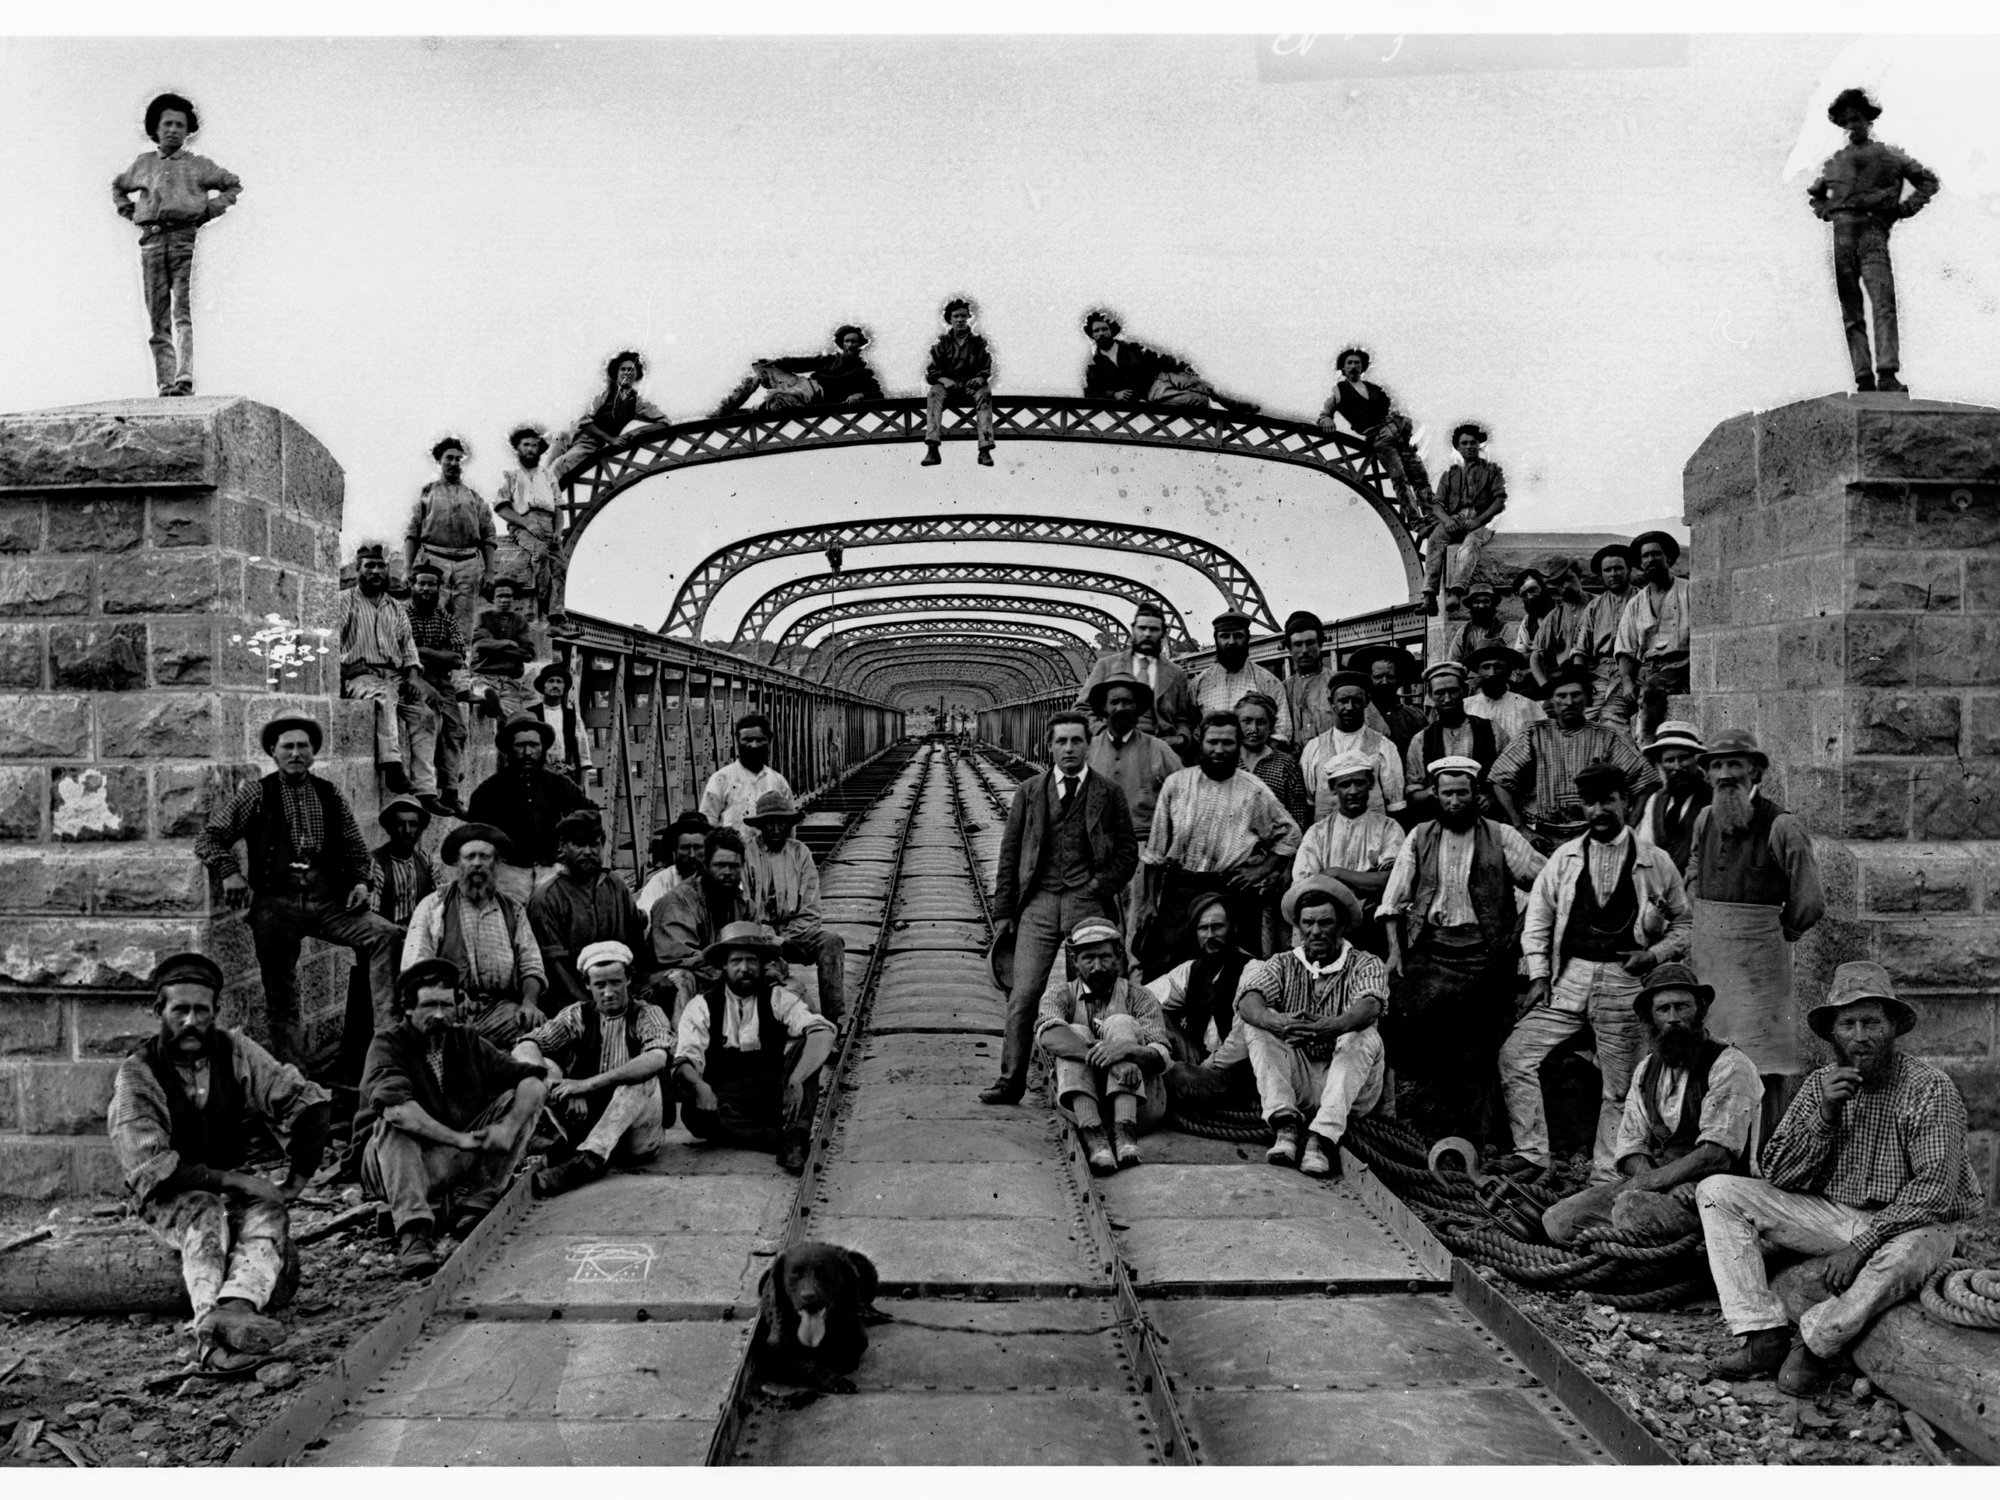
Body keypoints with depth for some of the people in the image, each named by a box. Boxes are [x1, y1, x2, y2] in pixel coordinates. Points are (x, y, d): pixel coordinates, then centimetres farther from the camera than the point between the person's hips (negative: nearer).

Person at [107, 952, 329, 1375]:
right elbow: (149, 1167, -18)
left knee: (270, 1215, -29)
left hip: (235, 1185, 3)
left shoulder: (235, 1051, -2)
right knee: (207, 1216, -35)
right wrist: (231, 1180, -25)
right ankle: (212, 1339, -55)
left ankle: (235, 1308, -58)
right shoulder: (136, 1074, -10)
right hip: (167, 1197, -3)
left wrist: (298, 1178, -8)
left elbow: (306, 1102, -2)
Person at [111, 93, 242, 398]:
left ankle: (185, 379, -28)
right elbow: (118, 186, 36)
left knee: (184, 313, -18)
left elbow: (235, 186, 20)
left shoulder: (199, 165, 12)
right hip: (152, 242, 3)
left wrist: (209, 211, 8)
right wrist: (128, 212, 19)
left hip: (186, 240, -3)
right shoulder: (143, 163, 19)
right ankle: (165, 384, -1)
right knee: (158, 320, -1)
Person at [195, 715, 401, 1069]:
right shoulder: (256, 794, 6)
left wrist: (360, 880, 3)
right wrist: (229, 873, -8)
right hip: (275, 903, -2)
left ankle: (386, 1026, -24)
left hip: (328, 901, 2)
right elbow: (210, 837, 6)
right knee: (280, 993, 1)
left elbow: (356, 848, 20)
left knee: (385, 934, -21)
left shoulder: (330, 794, 14)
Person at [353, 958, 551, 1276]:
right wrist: (458, 1139, -33)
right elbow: (394, 1105, -30)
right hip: (391, 1164, -4)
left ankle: (474, 1206, -17)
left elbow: (534, 1081, -6)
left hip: (457, 1161, 4)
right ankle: (413, 1232, -40)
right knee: (395, 1125, -33)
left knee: (518, 1100, -11)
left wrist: (509, 1128, -24)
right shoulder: (388, 1044, -10)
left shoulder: (468, 1043, 3)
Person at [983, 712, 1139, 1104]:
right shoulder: (1029, 792, 10)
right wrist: (1003, 912, 5)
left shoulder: (1109, 794, 8)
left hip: (1089, 903, -1)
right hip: (1039, 903, 1)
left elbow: (1128, 853, 10)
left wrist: (1102, 885, -6)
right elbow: (1009, 854, 10)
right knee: (1023, 995, -5)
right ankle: (1011, 1080, 2)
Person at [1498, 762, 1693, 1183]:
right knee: (1515, 1055, -9)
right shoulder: (1564, 856, 8)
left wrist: (1654, 954, -6)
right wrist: (1539, 976, 2)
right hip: (1568, 977, 2)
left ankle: (1605, 1176, 16)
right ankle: (1531, 1152, 1)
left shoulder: (1656, 863, 3)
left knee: (1619, 1088, 4)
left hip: (1626, 981, -2)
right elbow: (1538, 917, 10)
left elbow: (1684, 923, 12)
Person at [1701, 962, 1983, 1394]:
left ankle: (1814, 1346, -18)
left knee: (1905, 1256, -42)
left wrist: (1862, 1244, -28)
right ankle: (1764, 1336, -17)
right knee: (1717, 1193, -9)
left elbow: (1933, 1190, -22)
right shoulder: (1820, 1086, 1)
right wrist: (1825, 1115, -17)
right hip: (1833, 1214, 5)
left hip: (1910, 1223, -5)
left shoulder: (1930, 1089, -14)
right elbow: (1776, 1175, -4)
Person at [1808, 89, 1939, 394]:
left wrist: (1905, 207, 6)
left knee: (1884, 305, -17)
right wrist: (1824, 212, 19)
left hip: (1873, 234, -3)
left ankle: (1887, 375, -27)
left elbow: (1929, 181, 20)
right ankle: (1863, 379, -5)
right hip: (1840, 235, 3)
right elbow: (1814, 194, 39)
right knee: (1850, 312, -3)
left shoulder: (1890, 156, 15)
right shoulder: (1834, 162, 22)